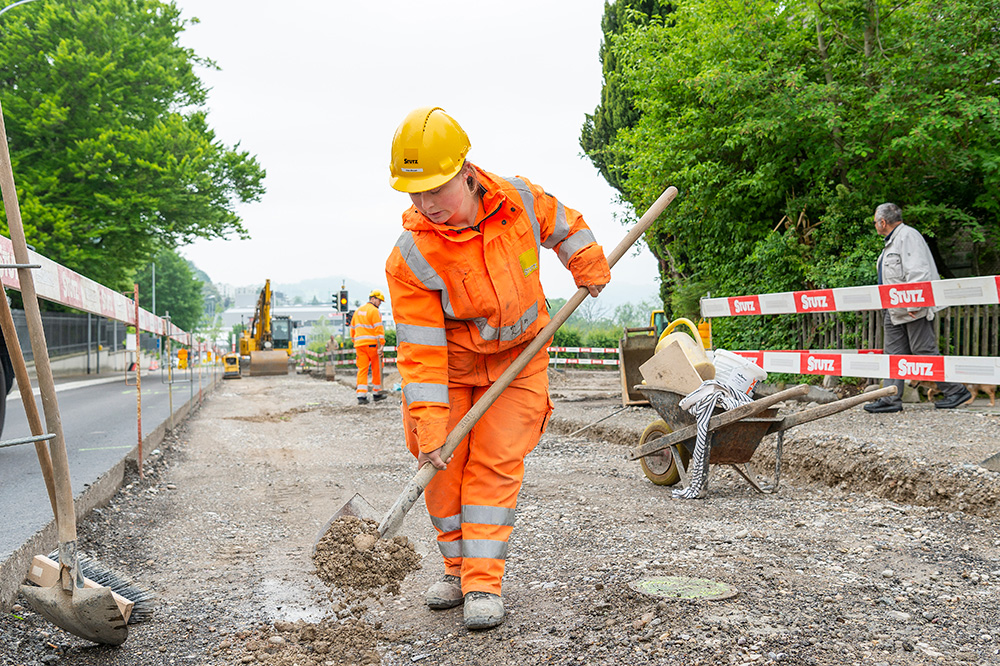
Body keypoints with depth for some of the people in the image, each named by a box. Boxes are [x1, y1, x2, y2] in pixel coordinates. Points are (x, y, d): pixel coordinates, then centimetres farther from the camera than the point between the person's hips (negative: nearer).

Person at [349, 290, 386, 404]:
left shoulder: (358, 311, 18)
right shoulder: (374, 311, -6)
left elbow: (353, 329, 23)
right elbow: (379, 329, -14)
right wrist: (381, 344, -17)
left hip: (359, 344, 6)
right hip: (372, 343, -6)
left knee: (362, 369, 2)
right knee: (377, 369, 8)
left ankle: (361, 395, -8)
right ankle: (376, 393, 17)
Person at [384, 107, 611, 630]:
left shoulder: (519, 199, -19)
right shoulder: (410, 257, -26)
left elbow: (562, 225, 7)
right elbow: (420, 349, -26)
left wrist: (589, 269, 11)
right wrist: (430, 429, -27)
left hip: (518, 358, 1)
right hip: (450, 363, 0)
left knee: (496, 463, -7)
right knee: (442, 466, 0)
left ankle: (484, 582, 0)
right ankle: (458, 566, 20)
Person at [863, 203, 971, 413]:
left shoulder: (908, 236, -11)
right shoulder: (892, 241, 20)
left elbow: (918, 272, -20)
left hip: (915, 310, -10)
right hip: (896, 312, 10)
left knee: (924, 351, -6)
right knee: (893, 353, 5)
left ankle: (955, 391, 7)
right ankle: (891, 399, 6)